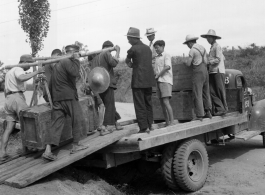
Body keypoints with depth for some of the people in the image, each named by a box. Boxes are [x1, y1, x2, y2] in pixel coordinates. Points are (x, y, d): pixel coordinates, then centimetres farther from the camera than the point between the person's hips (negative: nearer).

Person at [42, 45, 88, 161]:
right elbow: (75, 73, -24)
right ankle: (76, 145, 17)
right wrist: (76, 60, -11)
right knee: (77, 119, 8)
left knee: (56, 123, 2)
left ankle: (48, 150, -7)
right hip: (69, 96, -8)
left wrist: (52, 97, 25)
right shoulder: (67, 62, -8)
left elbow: (51, 84, 22)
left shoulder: (56, 64, 21)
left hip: (57, 98, 8)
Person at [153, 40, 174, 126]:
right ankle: (167, 122, 12)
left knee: (166, 102, -16)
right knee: (162, 103, 6)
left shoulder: (166, 55, -1)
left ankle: (172, 121, -14)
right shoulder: (157, 57, 20)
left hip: (165, 81, -7)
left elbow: (167, 67, -16)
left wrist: (158, 75, -11)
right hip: (158, 81, 7)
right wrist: (154, 74, 2)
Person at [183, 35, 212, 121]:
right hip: (205, 71, 8)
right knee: (206, 93, 14)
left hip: (198, 73, -8)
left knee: (197, 94, -5)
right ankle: (208, 112, 19)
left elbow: (188, 64, -12)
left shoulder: (192, 50, -12)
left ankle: (199, 115, -6)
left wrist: (186, 62, 10)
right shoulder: (202, 48, 13)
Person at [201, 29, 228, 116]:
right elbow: (223, 58, 25)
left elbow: (218, 59, -13)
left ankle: (223, 108, 5)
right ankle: (219, 108, 0)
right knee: (212, 91, -1)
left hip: (218, 71, -9)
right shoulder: (212, 47, 22)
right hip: (212, 72, 9)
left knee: (220, 91, -3)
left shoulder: (217, 46, -5)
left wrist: (207, 62, -14)